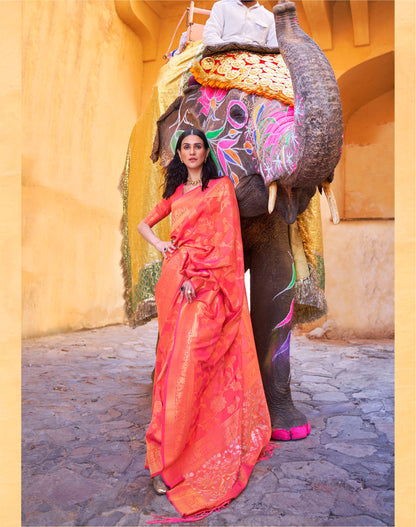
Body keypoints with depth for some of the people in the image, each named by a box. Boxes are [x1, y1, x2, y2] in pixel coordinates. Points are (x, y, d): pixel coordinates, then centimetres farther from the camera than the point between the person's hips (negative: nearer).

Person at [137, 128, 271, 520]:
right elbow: (143, 224, 28)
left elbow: (227, 240, -4)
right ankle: (170, 453, 19)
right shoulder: (175, 193, 21)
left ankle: (170, 462, -5)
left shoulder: (222, 187, 6)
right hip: (174, 280, 5)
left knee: (189, 361, -13)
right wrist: (159, 244, 6)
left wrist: (197, 277, -14)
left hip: (207, 283, -5)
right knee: (173, 358, 6)